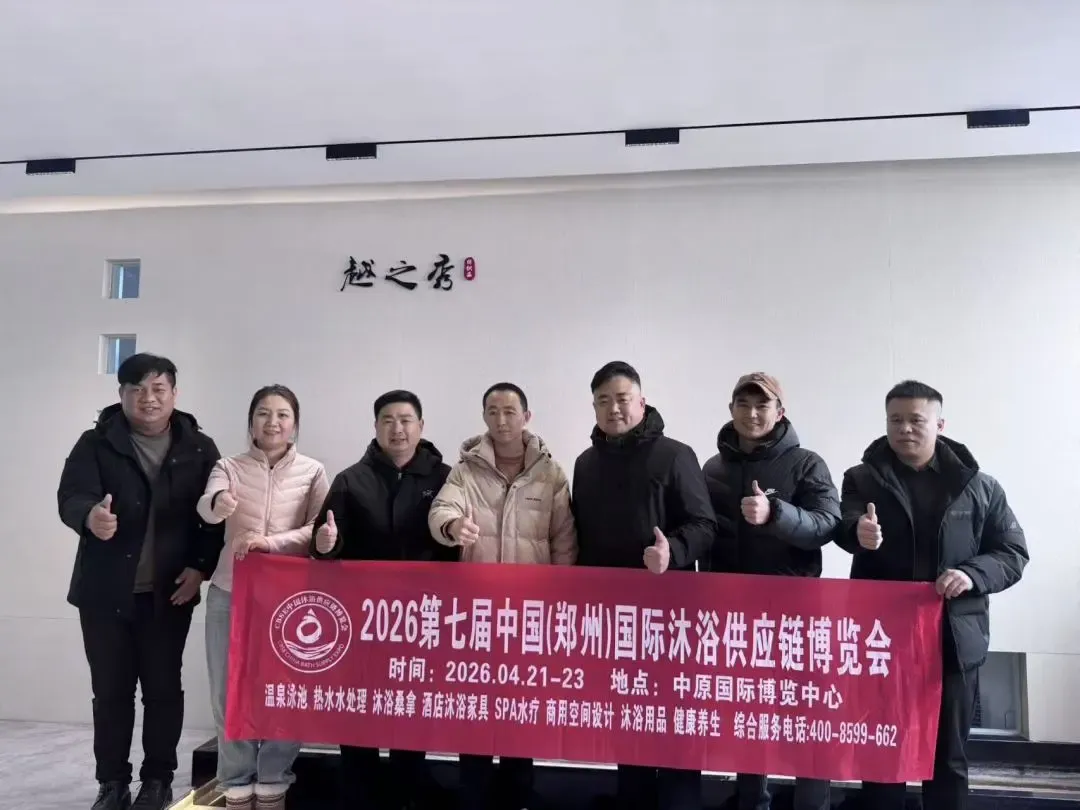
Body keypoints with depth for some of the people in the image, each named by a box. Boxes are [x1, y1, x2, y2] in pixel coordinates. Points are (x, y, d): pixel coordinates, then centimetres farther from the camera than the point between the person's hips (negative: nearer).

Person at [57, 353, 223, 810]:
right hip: (106, 591, 0)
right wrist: (90, 517, -37)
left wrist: (200, 567, -9)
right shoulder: (96, 444, -1)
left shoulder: (199, 449, 1)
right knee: (110, 690, 8)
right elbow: (70, 496, -14)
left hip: (169, 591, 0)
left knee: (163, 688, 6)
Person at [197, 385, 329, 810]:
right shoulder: (229, 467, 3)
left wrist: (274, 541, -22)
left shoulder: (312, 471, 1)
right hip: (231, 592, 1)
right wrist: (219, 503, -41)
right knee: (230, 692, 7)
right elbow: (206, 508, -16)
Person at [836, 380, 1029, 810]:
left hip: (954, 640, 1)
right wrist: (858, 531, -42)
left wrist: (973, 575, -15)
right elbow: (844, 525, -17)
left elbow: (1013, 553, 6)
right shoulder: (862, 479, 1)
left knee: (948, 755, 13)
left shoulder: (979, 487, 5)